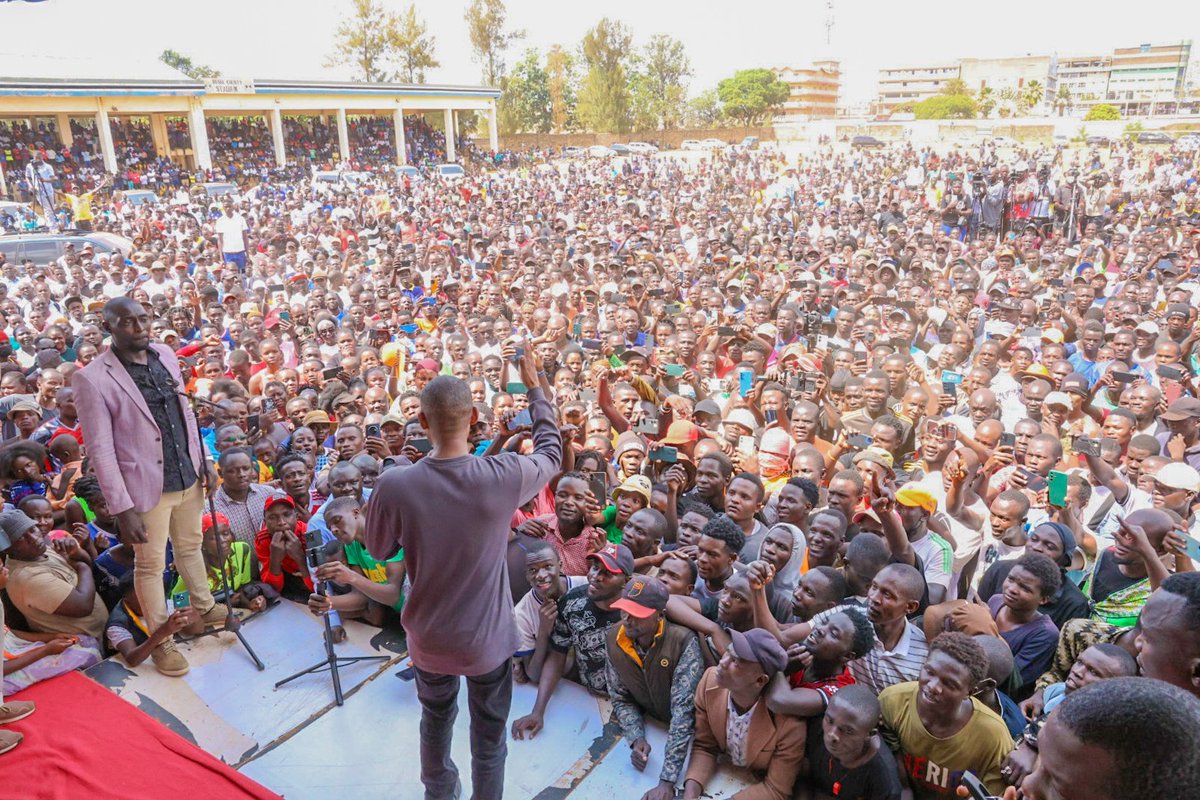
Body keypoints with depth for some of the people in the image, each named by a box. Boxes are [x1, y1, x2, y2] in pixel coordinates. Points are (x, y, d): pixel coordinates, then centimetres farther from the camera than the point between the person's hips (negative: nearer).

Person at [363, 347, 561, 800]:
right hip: (488, 638, -2)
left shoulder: (394, 486, -24)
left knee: (436, 718, 31)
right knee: (489, 737, 21)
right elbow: (551, 452, -1)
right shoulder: (504, 476, -25)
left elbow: (379, 550, -4)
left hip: (428, 637, 2)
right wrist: (536, 391, 11)